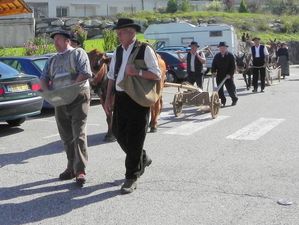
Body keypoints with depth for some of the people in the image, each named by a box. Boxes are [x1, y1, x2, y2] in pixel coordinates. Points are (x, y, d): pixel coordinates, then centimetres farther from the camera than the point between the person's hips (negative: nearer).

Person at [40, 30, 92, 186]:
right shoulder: (52, 60, 21)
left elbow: (86, 73, -11)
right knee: (66, 136, 9)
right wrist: (48, 91, -7)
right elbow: (44, 78, 14)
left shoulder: (78, 53, 3)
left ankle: (80, 170, -9)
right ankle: (71, 167, 18)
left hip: (78, 98, -6)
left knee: (78, 134, -10)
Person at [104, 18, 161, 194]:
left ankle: (132, 178, 7)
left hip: (138, 99, -7)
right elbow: (111, 76, 18)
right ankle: (142, 159, 35)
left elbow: (157, 75, -10)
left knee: (134, 138, -3)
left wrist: (137, 72, -23)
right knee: (119, 133, 10)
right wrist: (108, 99, 13)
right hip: (120, 99, 7)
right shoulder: (118, 52, 14)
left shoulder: (145, 50, -6)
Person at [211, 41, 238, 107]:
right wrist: (213, 71, -7)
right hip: (219, 76, 3)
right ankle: (222, 102, 13)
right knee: (219, 90, 2)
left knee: (231, 89, 3)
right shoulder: (217, 56, 6)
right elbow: (214, 64, 10)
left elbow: (233, 66, -5)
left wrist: (230, 74, -15)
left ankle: (234, 100, 22)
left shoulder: (230, 55, -3)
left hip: (228, 75, -3)